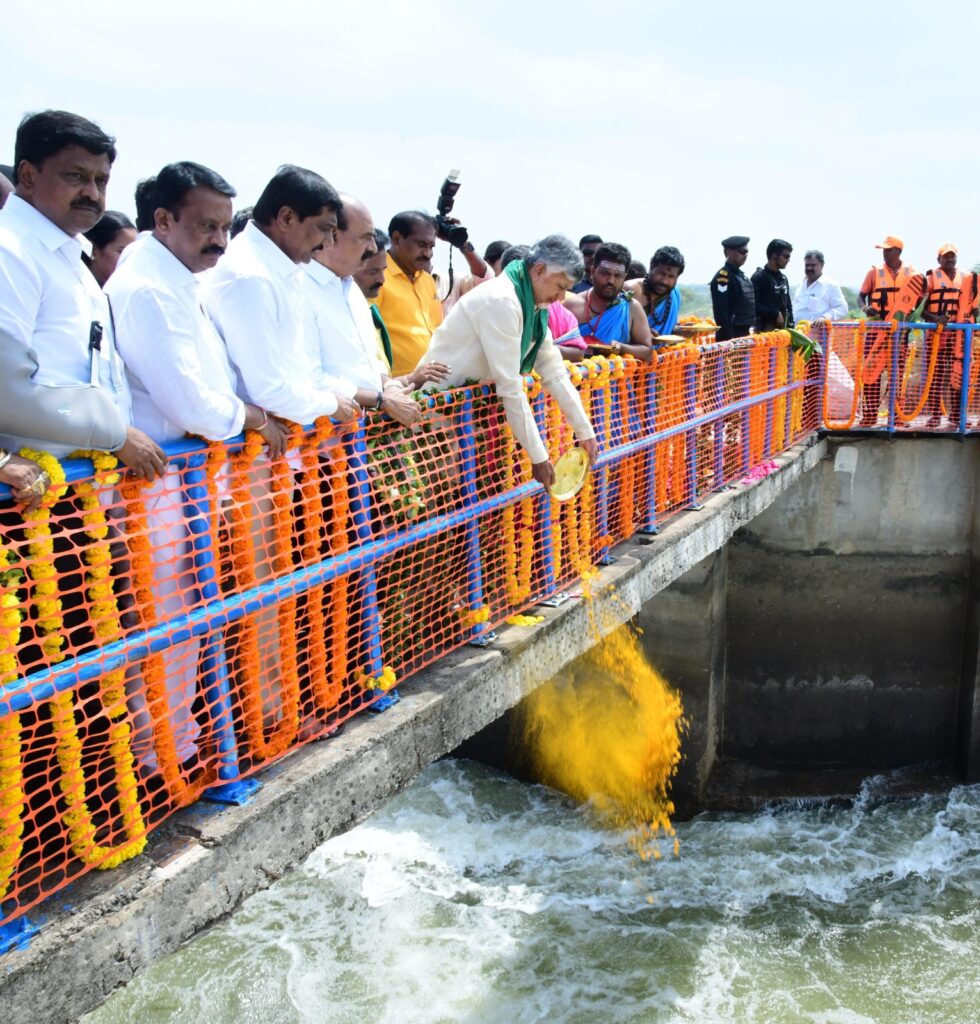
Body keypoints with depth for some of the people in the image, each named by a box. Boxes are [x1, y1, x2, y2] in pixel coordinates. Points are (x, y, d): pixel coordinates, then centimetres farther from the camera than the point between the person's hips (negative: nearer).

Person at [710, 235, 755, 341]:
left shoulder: (741, 276, 16)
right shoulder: (723, 278, -14)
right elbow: (721, 314, -20)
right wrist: (728, 340, -23)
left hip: (744, 335, 9)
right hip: (730, 337, -9)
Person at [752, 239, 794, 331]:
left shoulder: (784, 278, 18)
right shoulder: (758, 277, -7)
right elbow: (754, 305, -18)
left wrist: (790, 325, 12)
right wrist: (774, 314, -15)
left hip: (783, 329, 8)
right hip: (765, 329, -8)